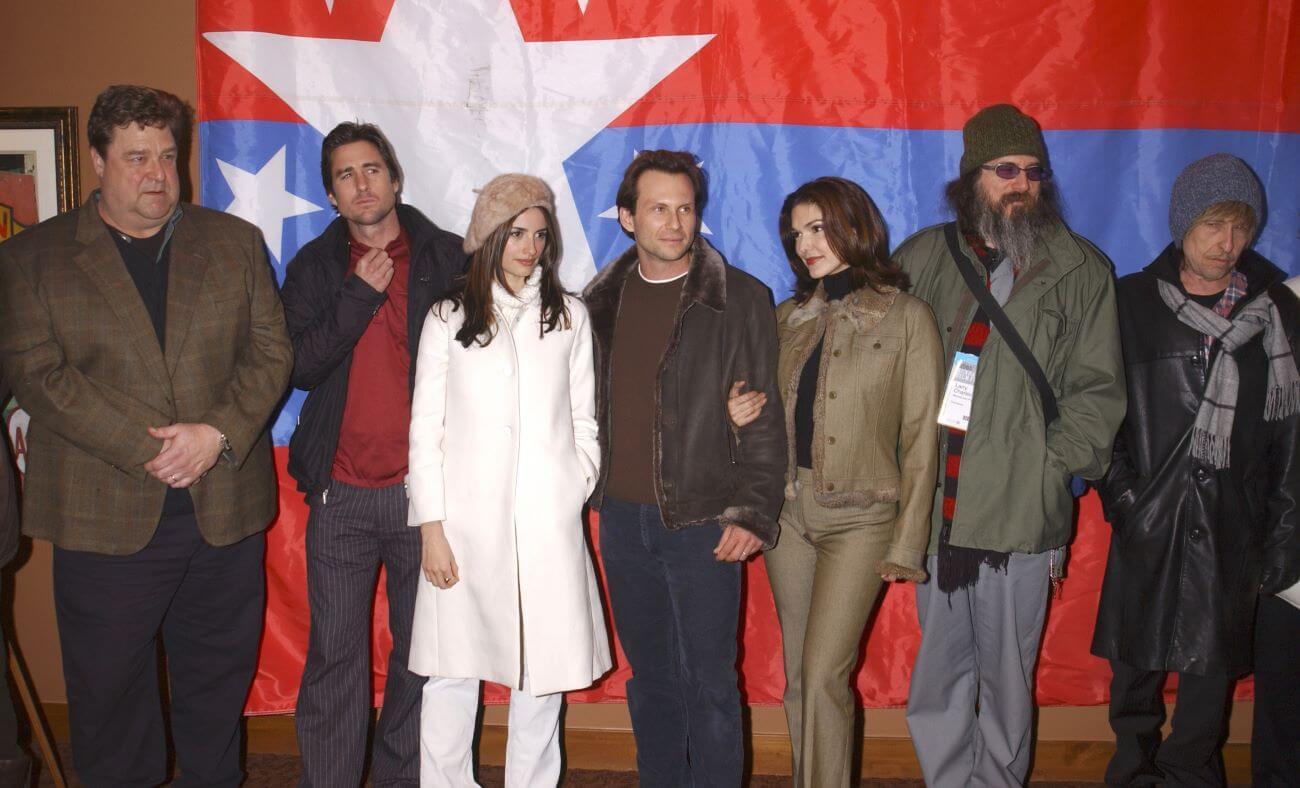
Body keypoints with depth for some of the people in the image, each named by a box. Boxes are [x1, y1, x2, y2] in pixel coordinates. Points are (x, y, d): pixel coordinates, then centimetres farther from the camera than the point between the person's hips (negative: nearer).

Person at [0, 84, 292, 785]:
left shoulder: (235, 243, 9)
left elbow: (271, 351, 3)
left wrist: (217, 434, -13)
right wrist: (149, 448, -16)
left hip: (226, 509, 2)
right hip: (105, 517, -1)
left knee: (218, 682, 13)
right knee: (109, 689, 9)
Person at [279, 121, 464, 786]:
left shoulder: (449, 259, 3)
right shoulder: (313, 267, 8)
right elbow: (298, 366, -3)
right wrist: (361, 294, -11)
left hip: (424, 487, -1)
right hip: (341, 493, 1)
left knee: (420, 652, 9)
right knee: (334, 655, 5)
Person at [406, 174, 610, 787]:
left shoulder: (569, 316, 9)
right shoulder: (448, 318, 5)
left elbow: (584, 421, 12)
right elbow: (426, 430, 3)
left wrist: (576, 493, 1)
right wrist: (431, 528, -2)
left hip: (549, 523, 1)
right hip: (467, 521, -1)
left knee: (544, 666, 5)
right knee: (454, 667, 4)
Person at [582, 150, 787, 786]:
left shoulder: (740, 298, -4)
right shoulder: (603, 299, 9)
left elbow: (763, 418, -6)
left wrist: (753, 512, -13)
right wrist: (587, 489, 11)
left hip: (700, 522, -4)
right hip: (621, 518, 5)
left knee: (709, 685, 3)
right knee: (650, 679, 16)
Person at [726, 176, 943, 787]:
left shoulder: (906, 317, -4)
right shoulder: (789, 317, 10)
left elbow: (920, 438, -5)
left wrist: (906, 543, -7)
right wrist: (742, 415, -6)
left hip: (859, 518, -5)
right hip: (787, 511, 5)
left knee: (823, 674, -9)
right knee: (797, 674, 11)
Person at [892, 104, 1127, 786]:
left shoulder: (1081, 271, 3)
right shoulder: (923, 257, 8)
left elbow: (1097, 390, 3)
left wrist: (1051, 471, -9)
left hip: (1020, 519, -2)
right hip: (935, 510, 2)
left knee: (1006, 679, 8)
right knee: (939, 677, 13)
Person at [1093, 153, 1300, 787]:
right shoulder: (1133, 302, 1)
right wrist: (1118, 491, -7)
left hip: (1232, 528, 1)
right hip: (1148, 522, -1)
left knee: (1213, 664, 8)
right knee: (1137, 663, 7)